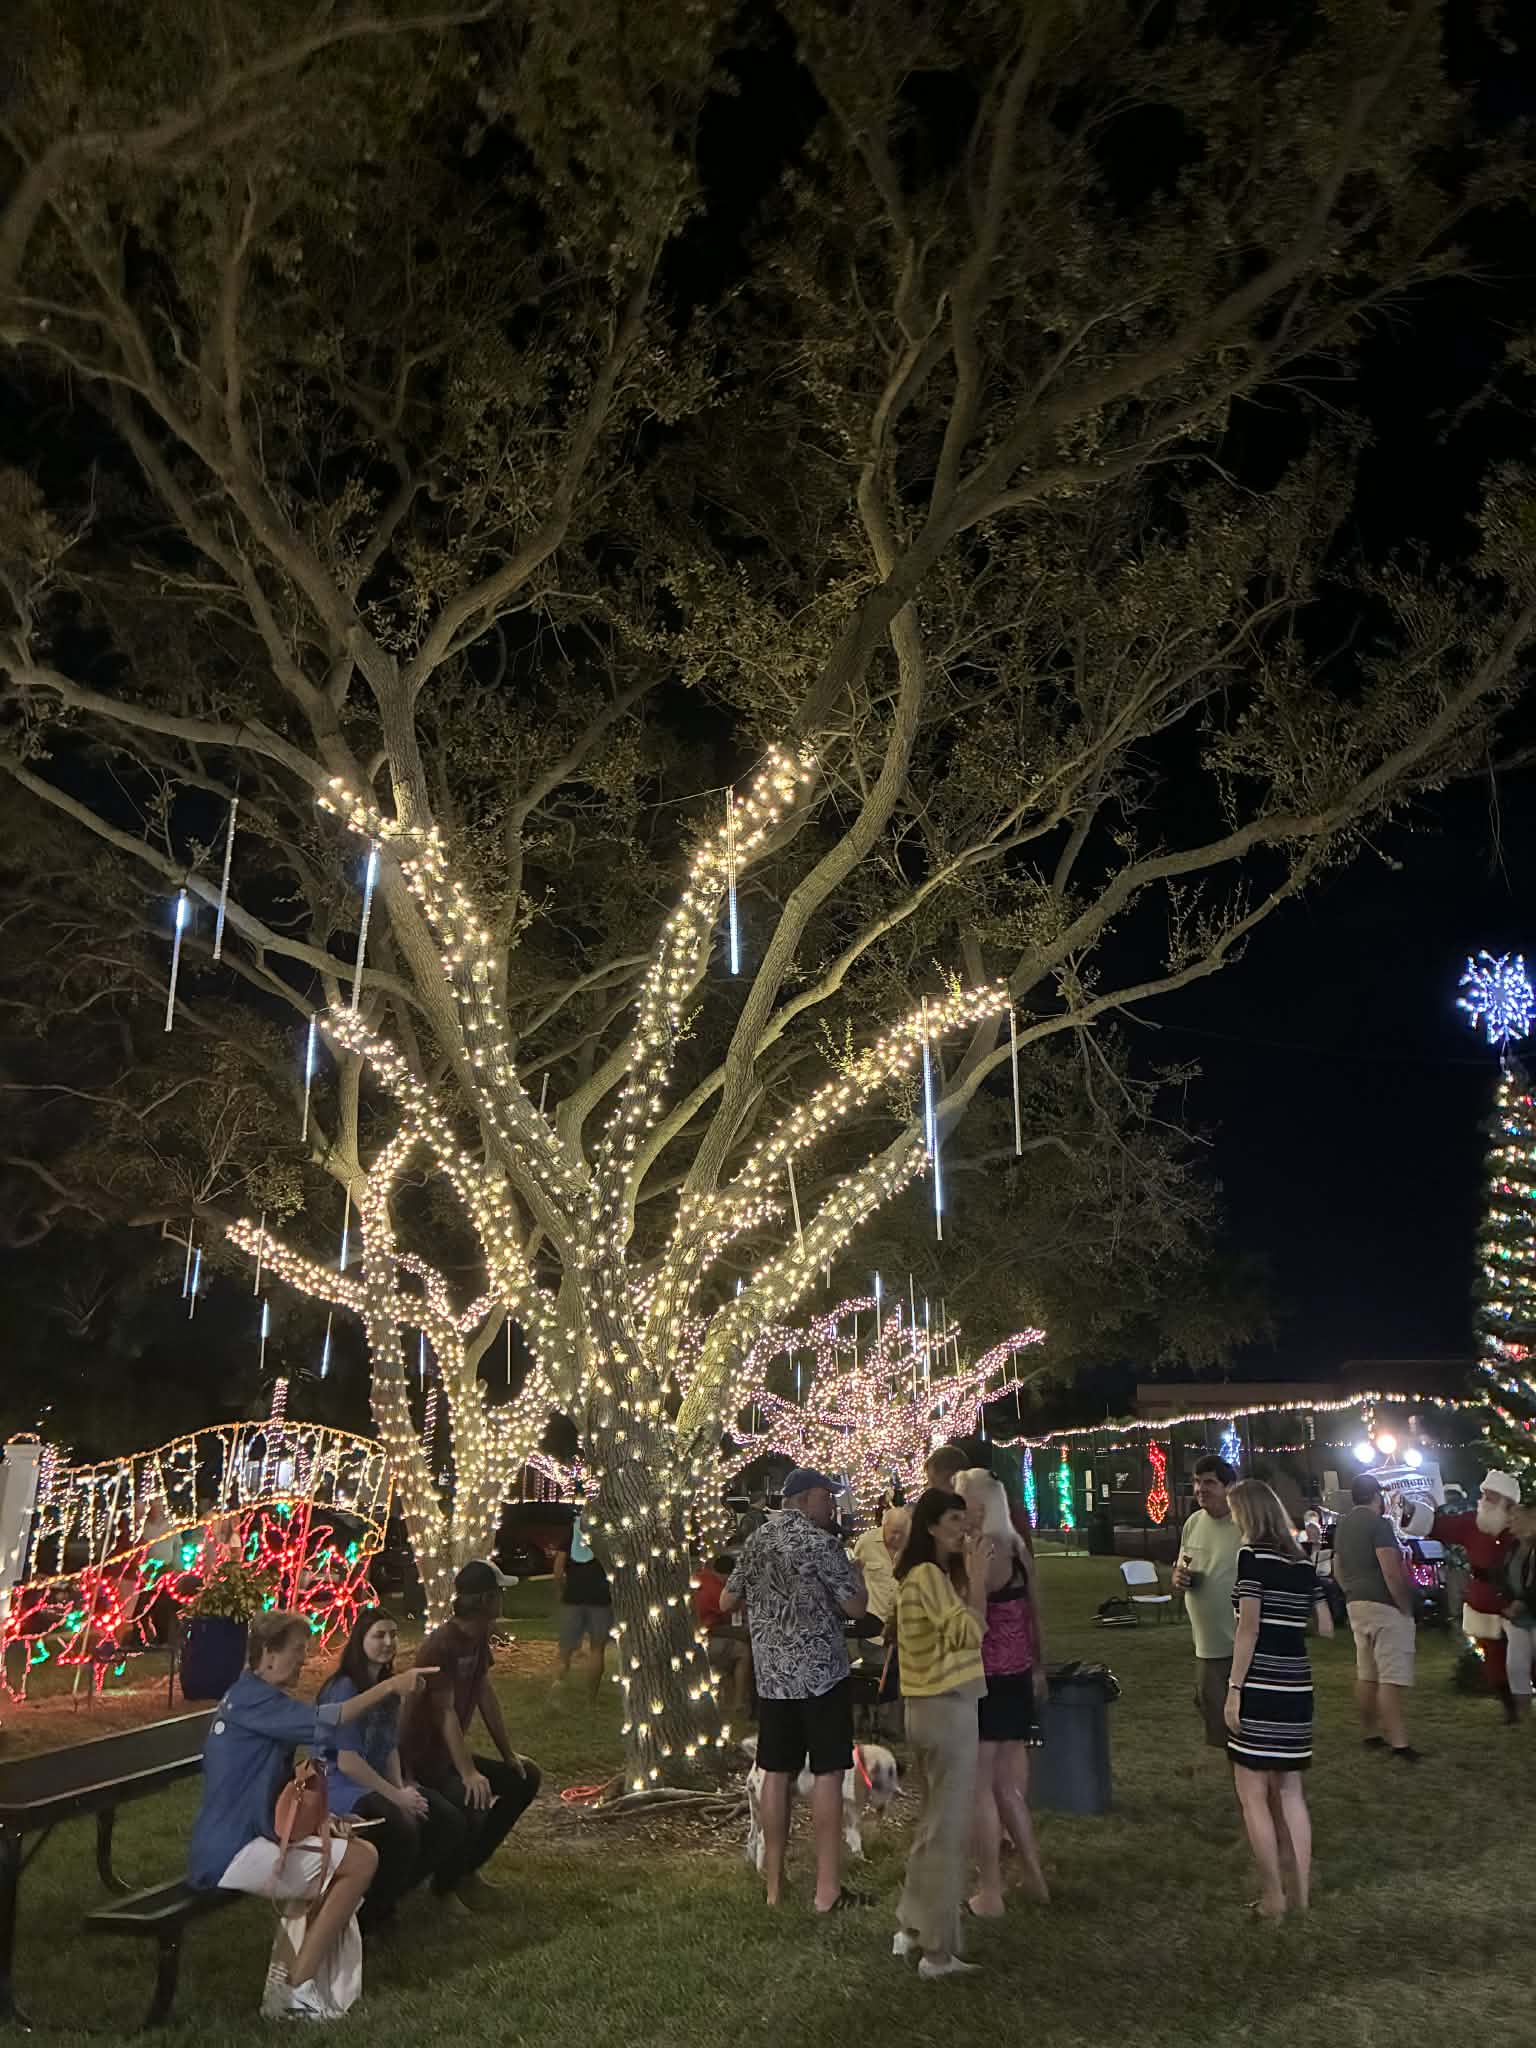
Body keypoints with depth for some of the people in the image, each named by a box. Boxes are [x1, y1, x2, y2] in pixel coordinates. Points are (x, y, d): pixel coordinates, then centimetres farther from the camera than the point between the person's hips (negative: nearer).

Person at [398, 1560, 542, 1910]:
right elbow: (445, 1713, -31)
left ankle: (466, 1866, 16)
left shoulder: (479, 1637, 2)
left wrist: (509, 1755, 7)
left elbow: (486, 1696, 7)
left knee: (526, 1778, 7)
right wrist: (468, 1774, -35)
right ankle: (446, 1881, -2)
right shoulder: (441, 1645, -26)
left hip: (451, 1754, 10)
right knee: (473, 1804, -32)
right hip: (422, 1760, -10)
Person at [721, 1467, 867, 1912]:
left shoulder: (756, 1541, 8)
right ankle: (828, 1888, 3)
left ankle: (773, 1883, 17)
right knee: (828, 1774, 0)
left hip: (771, 1675, 6)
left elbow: (726, 1602, 15)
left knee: (776, 1773, 10)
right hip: (821, 1674, -6)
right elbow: (855, 1607, -12)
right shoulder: (820, 1542, -13)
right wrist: (856, 1573, 7)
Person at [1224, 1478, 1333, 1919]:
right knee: (1289, 1790, 16)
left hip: (1261, 1687, -7)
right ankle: (1302, 1893, 20)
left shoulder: (1253, 1555, -11)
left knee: (1252, 1792, 3)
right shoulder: (1302, 1562, 8)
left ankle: (1273, 1897, 7)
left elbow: (1248, 1629, -15)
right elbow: (1326, 1627, 13)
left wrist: (1234, 1689, -12)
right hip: (1297, 1687, 7)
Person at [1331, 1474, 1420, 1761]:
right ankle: (1399, 1743, -11)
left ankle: (1371, 1734, 22)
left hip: (1356, 1605, 8)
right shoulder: (1379, 1524, -14)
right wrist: (1407, 1609, -13)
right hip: (1385, 1607, -8)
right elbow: (1391, 1573, -20)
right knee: (1391, 1678, -9)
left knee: (1366, 1673, 14)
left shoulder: (1343, 1525, 14)